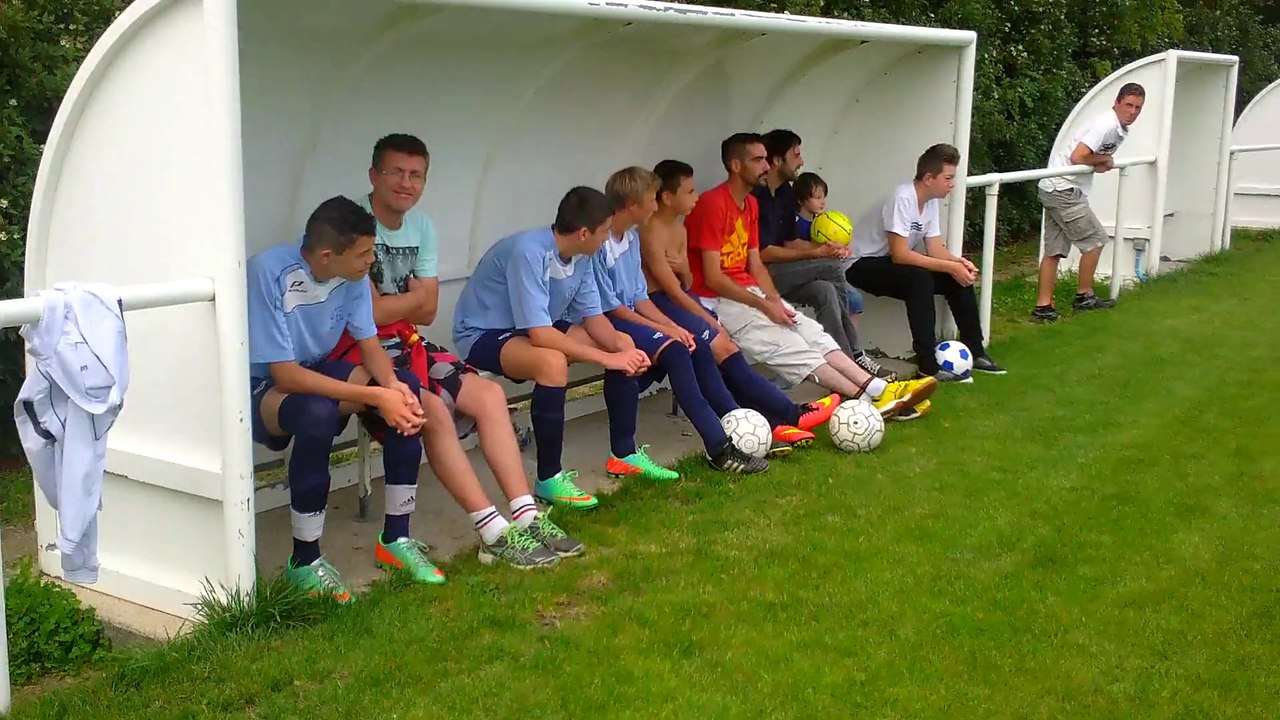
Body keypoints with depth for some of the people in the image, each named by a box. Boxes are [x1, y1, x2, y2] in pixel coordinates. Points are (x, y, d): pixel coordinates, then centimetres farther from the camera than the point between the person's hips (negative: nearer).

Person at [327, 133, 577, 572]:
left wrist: (389, 304, -11)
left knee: (489, 395, -4)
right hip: (355, 346, -8)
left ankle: (526, 518, -7)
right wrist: (413, 295, -3)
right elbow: (369, 312, -19)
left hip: (403, 340, 9)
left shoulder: (421, 226, 9)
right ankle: (496, 535, -23)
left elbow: (426, 311, 6)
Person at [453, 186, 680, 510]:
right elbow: (539, 334, -35)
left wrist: (618, 346, -19)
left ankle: (624, 454, 11)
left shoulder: (580, 256, -7)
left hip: (538, 327, 9)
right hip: (482, 334, -9)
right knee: (553, 362, -38)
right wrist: (606, 358, -31)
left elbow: (592, 316, 2)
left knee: (625, 344, 1)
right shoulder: (528, 252, -32)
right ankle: (549, 479, -25)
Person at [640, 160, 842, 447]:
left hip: (681, 298, 9)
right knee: (722, 348, -18)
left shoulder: (679, 229, 11)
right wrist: (712, 322, -13)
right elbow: (673, 291, -17)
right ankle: (792, 414, -16)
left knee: (726, 348, -10)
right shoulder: (651, 233, -17)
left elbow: (686, 285, 14)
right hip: (658, 304, -9)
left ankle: (772, 422, -18)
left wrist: (683, 270, -11)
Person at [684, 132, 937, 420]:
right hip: (717, 300, -9)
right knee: (789, 346, -18)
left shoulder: (751, 203, 13)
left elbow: (755, 265, 12)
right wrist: (765, 306, -17)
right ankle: (870, 401, -22)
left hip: (750, 293, 9)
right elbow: (713, 278, -19)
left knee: (814, 334, -6)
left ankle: (880, 390, -15)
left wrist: (776, 302, -5)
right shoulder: (712, 204, -16)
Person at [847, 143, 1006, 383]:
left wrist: (958, 262, -20)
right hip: (863, 265, -9)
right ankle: (929, 365, -30)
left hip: (894, 262, 9)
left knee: (959, 277, -2)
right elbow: (899, 255, -31)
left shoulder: (931, 201, 1)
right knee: (920, 278, -34)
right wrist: (950, 267, -29)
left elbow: (935, 248, 2)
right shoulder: (902, 199, -26)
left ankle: (974, 352, 6)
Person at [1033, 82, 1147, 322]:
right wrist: (1105, 159, -9)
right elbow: (1077, 157, -24)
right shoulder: (1106, 124, -17)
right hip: (1064, 189, -10)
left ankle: (1043, 307, 10)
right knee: (1095, 239, 1)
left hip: (1054, 190, 10)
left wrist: (1103, 163, -1)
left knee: (1054, 250, 9)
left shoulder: (1121, 130, 14)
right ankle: (1084, 296, 12)